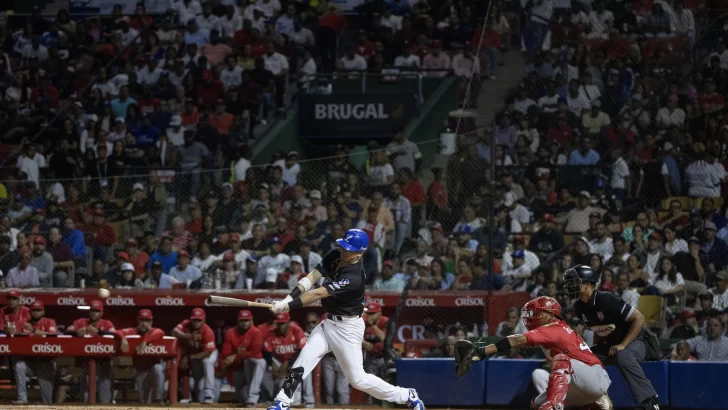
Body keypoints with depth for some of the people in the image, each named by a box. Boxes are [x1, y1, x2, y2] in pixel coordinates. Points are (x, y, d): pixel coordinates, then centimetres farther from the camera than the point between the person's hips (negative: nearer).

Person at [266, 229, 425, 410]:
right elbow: (311, 278, -10)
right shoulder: (334, 256, -4)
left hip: (348, 328, -7)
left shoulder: (353, 277, -29)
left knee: (358, 378, -3)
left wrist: (288, 306, -31)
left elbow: (318, 294, -31)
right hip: (328, 323, 7)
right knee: (302, 361, -7)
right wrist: (288, 298, -24)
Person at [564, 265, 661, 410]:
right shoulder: (579, 307, -2)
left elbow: (639, 319, -25)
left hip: (634, 340, -8)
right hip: (610, 343, 8)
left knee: (623, 356, -39)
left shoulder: (606, 299, -26)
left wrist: (622, 345, -27)